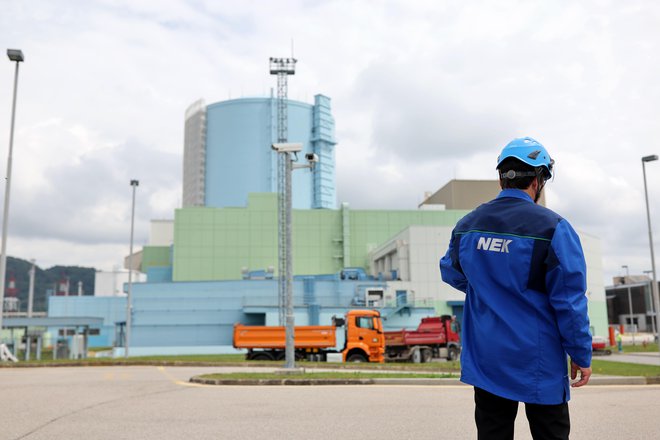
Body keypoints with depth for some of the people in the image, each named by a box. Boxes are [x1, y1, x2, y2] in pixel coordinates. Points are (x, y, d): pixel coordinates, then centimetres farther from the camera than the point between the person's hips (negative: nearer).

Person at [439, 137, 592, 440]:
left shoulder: (467, 225, 2)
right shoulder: (553, 228, -14)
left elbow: (450, 273, 19)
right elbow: (570, 301, -14)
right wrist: (581, 355, -4)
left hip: (485, 360, 4)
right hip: (539, 364, -4)